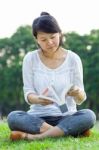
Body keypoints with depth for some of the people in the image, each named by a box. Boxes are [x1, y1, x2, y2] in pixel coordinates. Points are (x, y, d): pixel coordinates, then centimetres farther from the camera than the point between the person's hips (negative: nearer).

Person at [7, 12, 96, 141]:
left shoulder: (73, 59, 0)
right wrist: (38, 99, -27)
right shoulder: (30, 59, 0)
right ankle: (71, 131, -30)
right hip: (38, 117, 0)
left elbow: (80, 100, -1)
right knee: (13, 117, -30)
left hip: (66, 117, 0)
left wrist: (77, 93, -25)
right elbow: (28, 93, -3)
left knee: (89, 116, -31)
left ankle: (34, 137, -30)